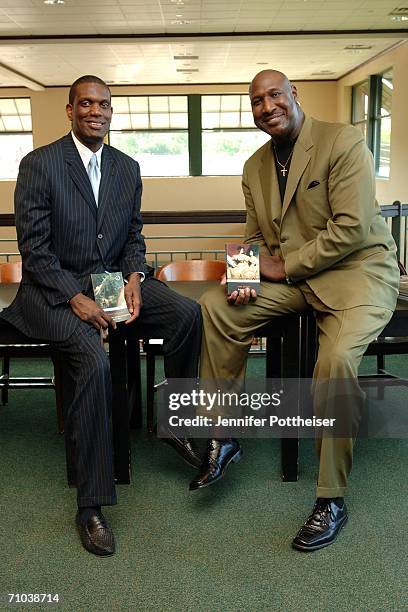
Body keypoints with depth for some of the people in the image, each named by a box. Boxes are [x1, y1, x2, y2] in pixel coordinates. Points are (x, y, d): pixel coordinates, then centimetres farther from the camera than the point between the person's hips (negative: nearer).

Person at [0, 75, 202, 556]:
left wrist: (134, 277, -6)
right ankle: (90, 506, -19)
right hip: (57, 286, -5)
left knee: (188, 313, -20)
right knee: (94, 360, -31)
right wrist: (75, 298, -19)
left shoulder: (128, 168, 11)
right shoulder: (39, 164, -5)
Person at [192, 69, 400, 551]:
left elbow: (352, 228, -18)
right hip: (288, 277, 7)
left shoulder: (343, 142, -10)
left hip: (356, 269, -6)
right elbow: (256, 236, 15)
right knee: (214, 307, -12)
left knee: (337, 358, -32)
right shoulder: (254, 166, 11)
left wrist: (283, 267, -14)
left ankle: (331, 499, -13)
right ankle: (222, 438, 0)